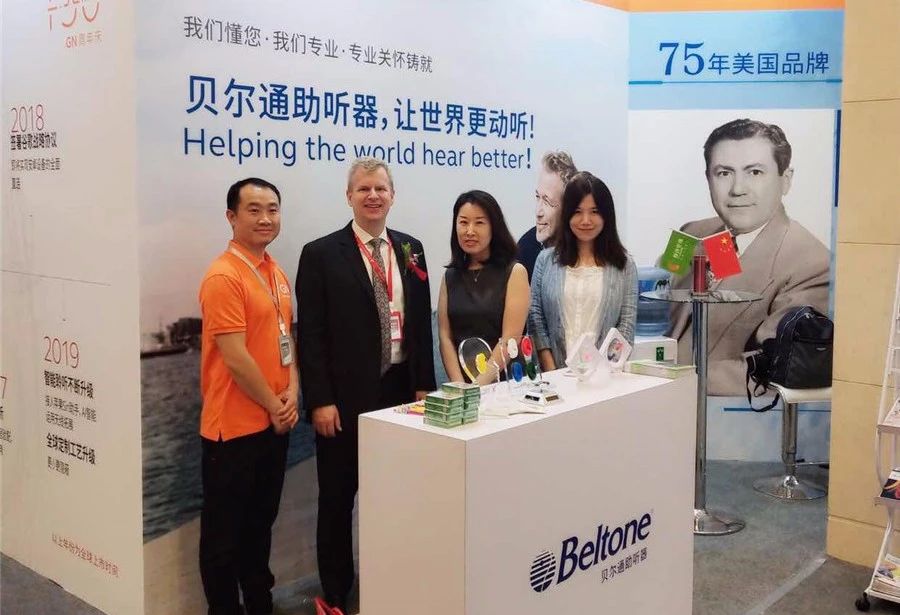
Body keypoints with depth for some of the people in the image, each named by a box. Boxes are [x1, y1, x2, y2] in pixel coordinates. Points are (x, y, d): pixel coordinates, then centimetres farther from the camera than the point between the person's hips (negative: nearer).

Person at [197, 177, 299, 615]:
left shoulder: (276, 273, 9)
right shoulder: (224, 276, -18)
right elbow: (235, 358, -21)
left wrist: (291, 393, 0)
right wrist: (274, 406, -11)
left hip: (273, 422, 8)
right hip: (234, 426, -8)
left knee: (261, 520, 20)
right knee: (225, 529, 8)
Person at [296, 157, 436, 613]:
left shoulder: (410, 249, 9)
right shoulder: (321, 254, -5)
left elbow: (422, 323, 11)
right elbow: (310, 334, -9)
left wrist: (424, 385, 6)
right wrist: (320, 400, -14)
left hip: (400, 390, 4)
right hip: (345, 397, -4)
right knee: (338, 500, 9)